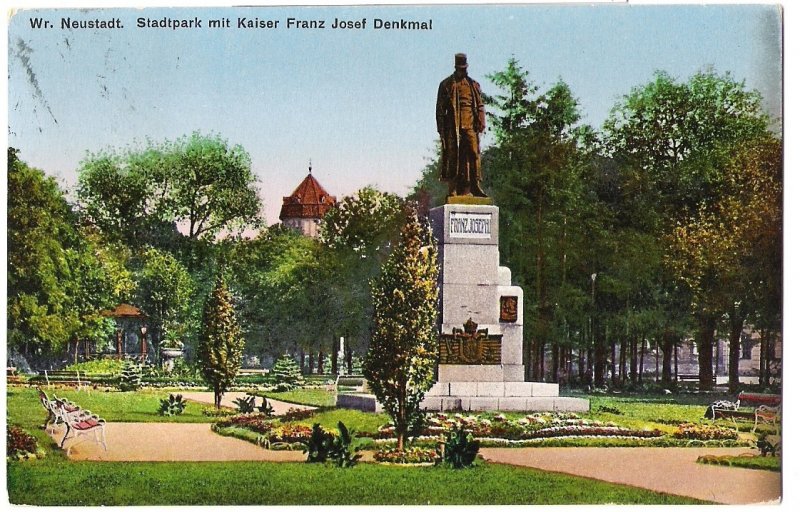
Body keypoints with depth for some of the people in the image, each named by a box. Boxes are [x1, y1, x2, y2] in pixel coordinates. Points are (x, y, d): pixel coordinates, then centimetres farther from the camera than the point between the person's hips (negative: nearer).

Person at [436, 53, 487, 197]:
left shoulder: (473, 85, 17)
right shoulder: (446, 85, 8)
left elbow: (480, 105, 15)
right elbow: (440, 108, 5)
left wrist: (481, 122, 2)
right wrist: (441, 127, -3)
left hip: (470, 125, 2)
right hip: (453, 125, -2)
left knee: (474, 153, -8)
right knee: (452, 156, -4)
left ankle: (475, 186, -7)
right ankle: (452, 190, -3)